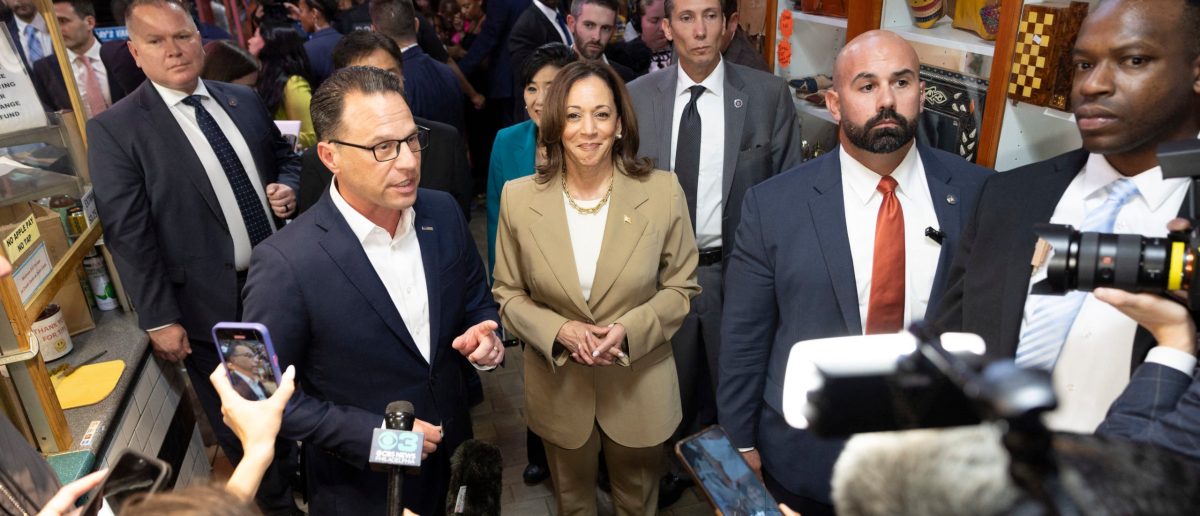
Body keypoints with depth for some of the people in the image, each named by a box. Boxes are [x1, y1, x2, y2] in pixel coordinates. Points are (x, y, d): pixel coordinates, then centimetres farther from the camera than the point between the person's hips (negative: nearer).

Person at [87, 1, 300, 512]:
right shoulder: (115, 129, -11)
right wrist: (159, 320, -14)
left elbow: (283, 156, 18)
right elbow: (128, 234, -13)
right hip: (211, 305, -4)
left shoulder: (244, 100, 4)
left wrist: (288, 188, -6)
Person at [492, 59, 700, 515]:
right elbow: (508, 294, -2)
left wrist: (629, 329, -21)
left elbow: (681, 287, -4)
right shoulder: (518, 198, -11)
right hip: (559, 388, 1)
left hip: (639, 387, 0)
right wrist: (559, 331, -20)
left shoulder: (663, 192, -13)